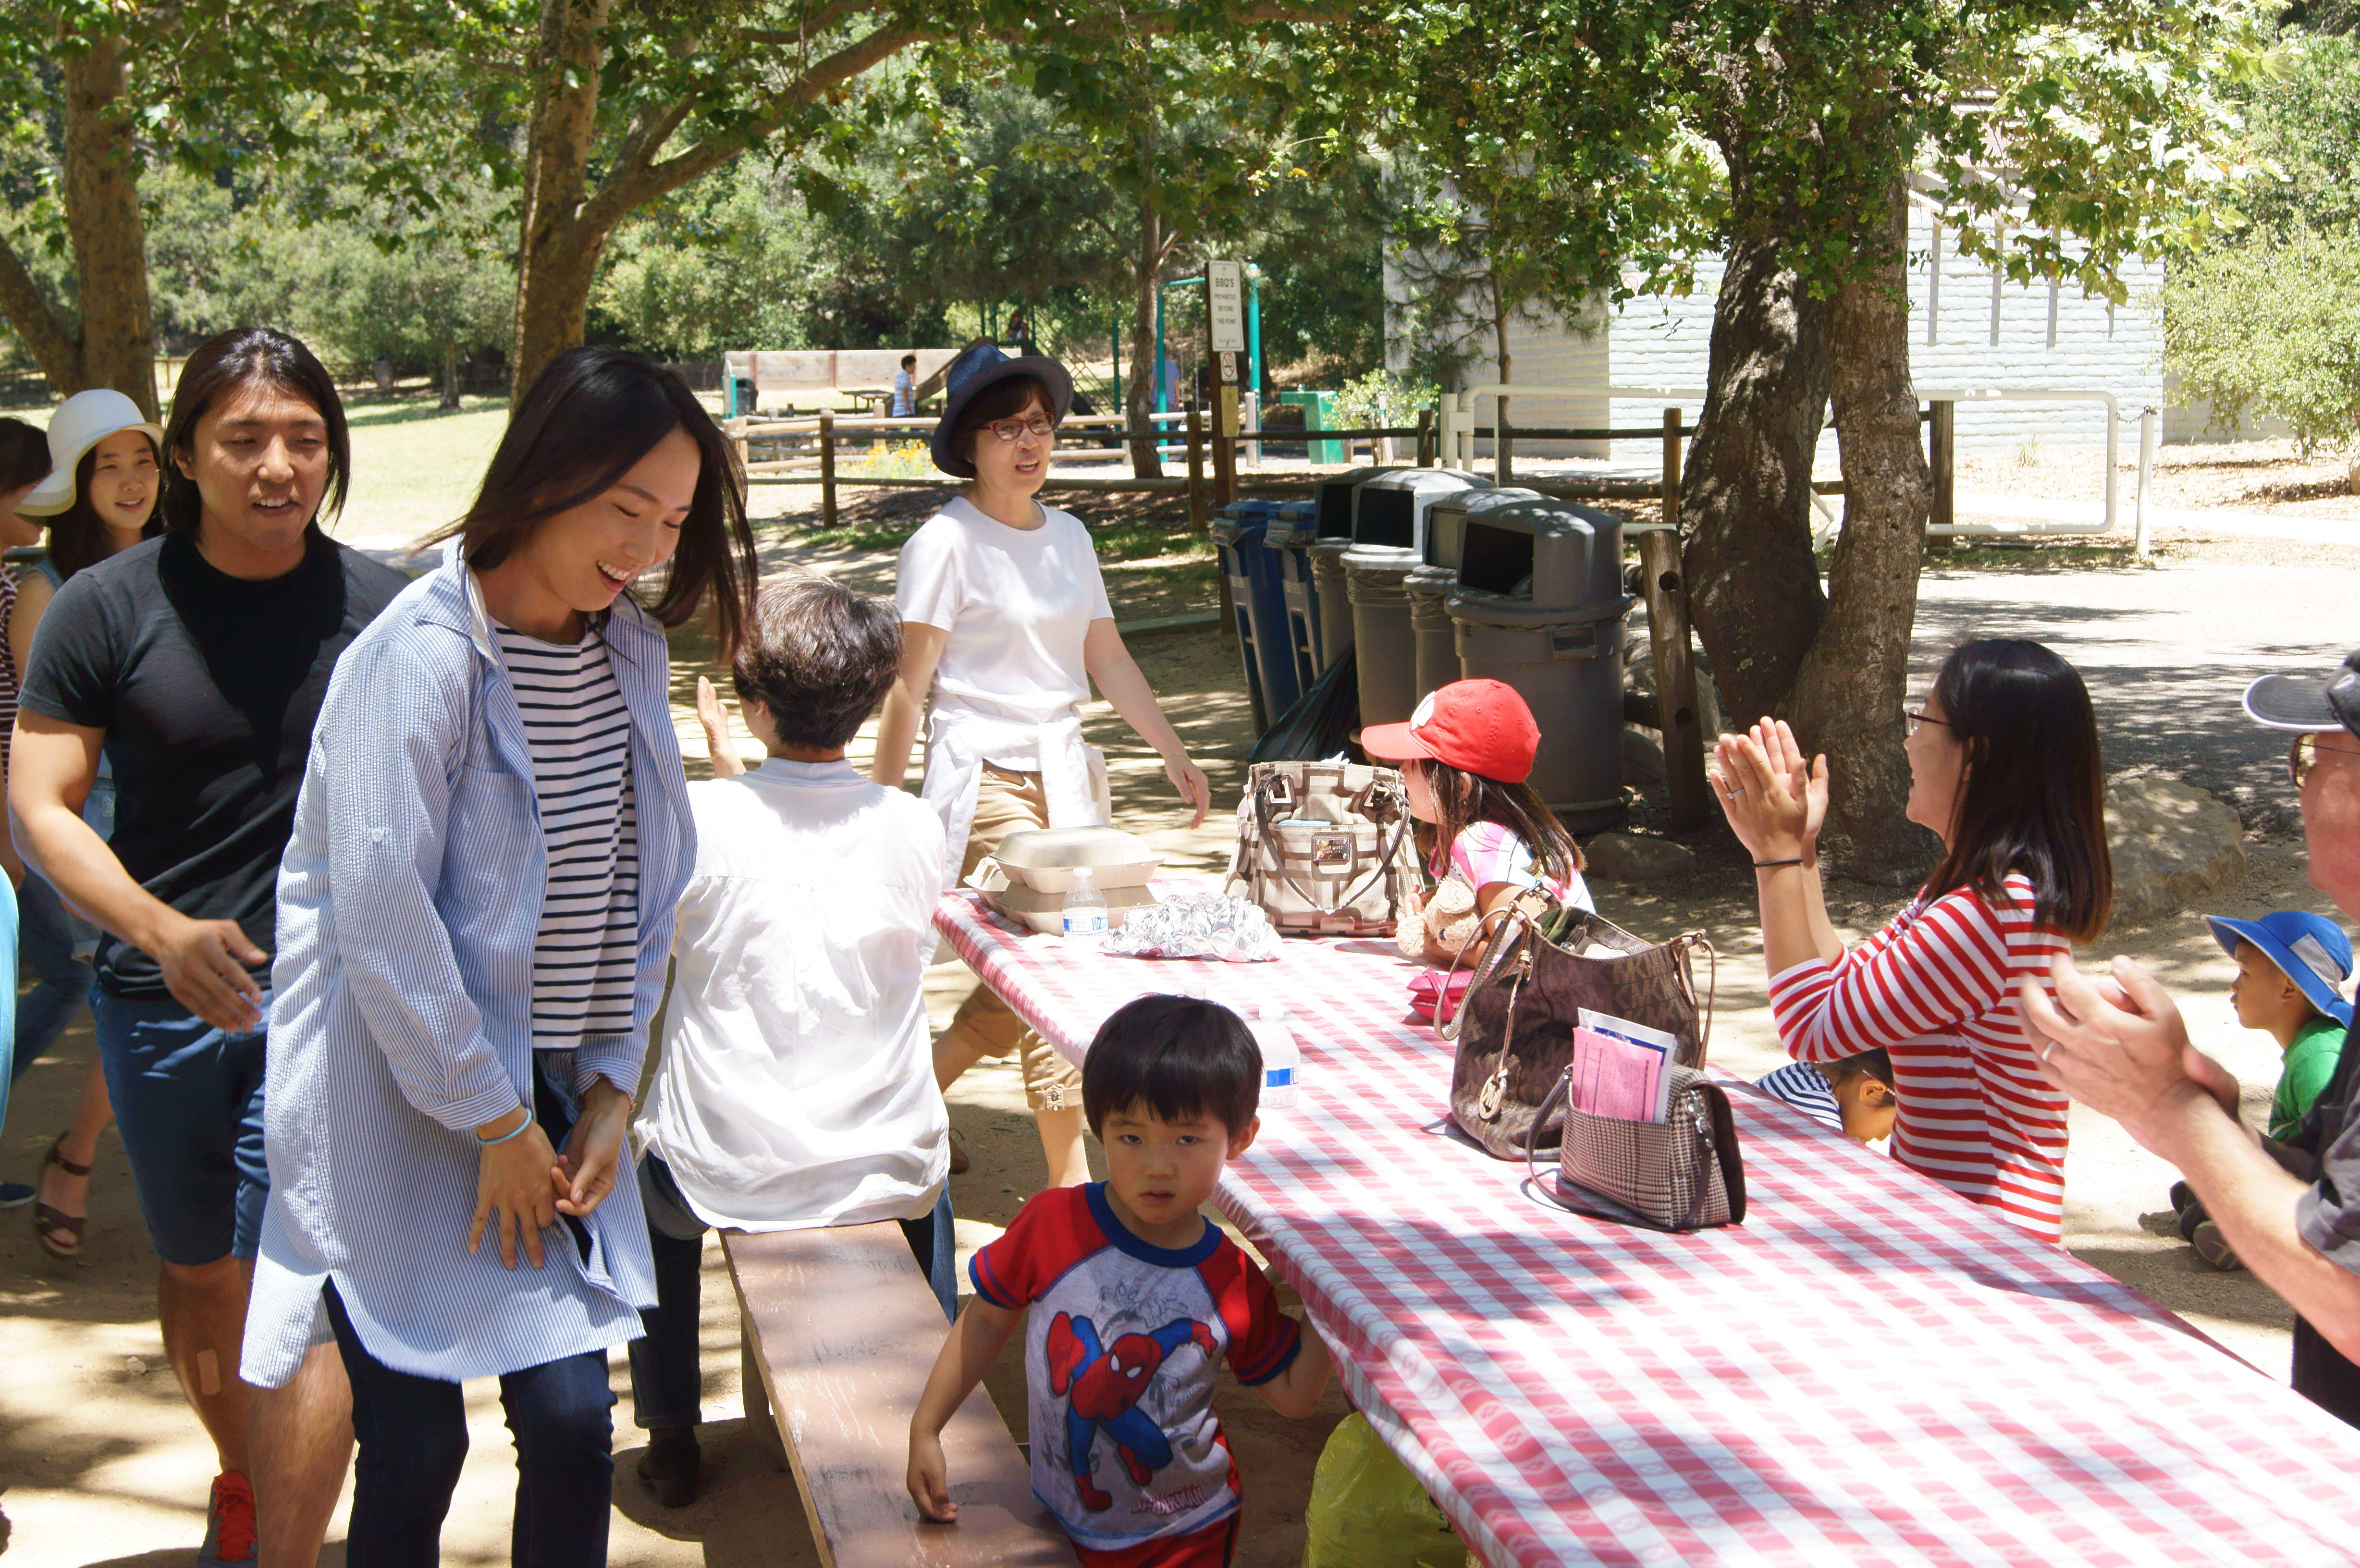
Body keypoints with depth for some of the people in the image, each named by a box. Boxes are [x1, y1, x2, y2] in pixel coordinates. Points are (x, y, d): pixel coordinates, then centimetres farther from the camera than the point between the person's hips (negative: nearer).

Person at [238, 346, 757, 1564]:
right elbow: (380, 916, -19)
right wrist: (494, 1122, -11)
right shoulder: (421, 657, -17)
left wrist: (613, 1087, 4)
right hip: (408, 1108, -6)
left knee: (573, 1422, 4)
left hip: (556, 1099, 6)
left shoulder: (631, 651, 5)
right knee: (416, 1451, 1)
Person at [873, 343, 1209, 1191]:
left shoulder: (1068, 536, 13)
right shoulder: (946, 542, -7)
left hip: (1064, 772, 7)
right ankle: (1069, 1178, -3)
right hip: (983, 778, -7)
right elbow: (909, 686, -7)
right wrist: (880, 807, -7)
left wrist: (1172, 751, 10)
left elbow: (1107, 659, 17)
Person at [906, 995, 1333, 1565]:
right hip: (1063, 1522, 1)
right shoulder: (1053, 1224, -17)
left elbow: (1293, 1398, -3)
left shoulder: (1234, 1286, -15)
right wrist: (925, 1431, -4)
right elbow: (986, 1321, -4)